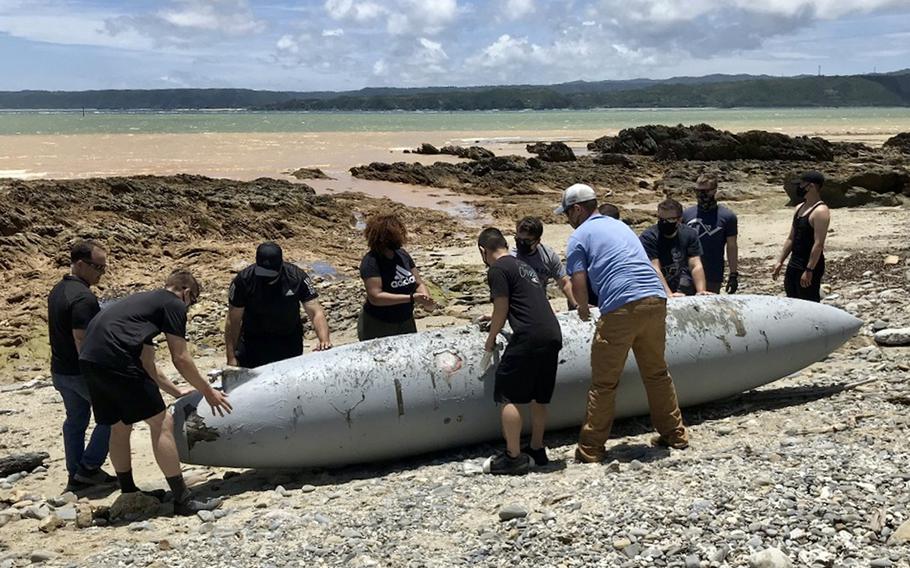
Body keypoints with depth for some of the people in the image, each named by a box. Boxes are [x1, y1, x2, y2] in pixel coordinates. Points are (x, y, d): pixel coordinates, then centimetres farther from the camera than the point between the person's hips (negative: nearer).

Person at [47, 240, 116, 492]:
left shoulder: (58, 290, 8)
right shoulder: (83, 297, -24)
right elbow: (82, 341, -26)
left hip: (60, 370, 9)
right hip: (82, 372, -9)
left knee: (75, 421, 18)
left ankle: (76, 476, 25)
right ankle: (89, 467, 8)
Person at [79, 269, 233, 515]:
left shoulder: (144, 300, 31)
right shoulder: (174, 304, 7)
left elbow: (145, 363, 33)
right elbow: (180, 358, 4)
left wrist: (176, 391, 37)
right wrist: (207, 391, 15)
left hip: (89, 358, 9)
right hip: (116, 359, -9)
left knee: (119, 427, 21)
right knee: (161, 423, -1)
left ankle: (129, 494, 32)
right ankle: (183, 500, 2)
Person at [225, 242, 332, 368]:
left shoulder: (296, 277, -21)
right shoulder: (244, 280, -21)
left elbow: (316, 312, -23)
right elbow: (233, 321, -13)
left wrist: (324, 340, -41)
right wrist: (231, 359, -15)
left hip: (289, 342, 1)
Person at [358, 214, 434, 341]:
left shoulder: (402, 254, 1)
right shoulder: (371, 261, -18)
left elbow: (418, 283, 6)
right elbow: (375, 297, -26)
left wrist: (426, 299, -16)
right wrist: (411, 298, -29)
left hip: (406, 324, 6)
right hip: (378, 326, -6)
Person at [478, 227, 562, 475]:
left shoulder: (497, 269, -2)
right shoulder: (524, 266, 25)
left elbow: (501, 309, -4)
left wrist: (490, 339, 11)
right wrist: (494, 322, 49)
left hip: (529, 337, -9)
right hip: (553, 334, 9)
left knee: (506, 396, -1)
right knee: (540, 396, 18)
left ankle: (514, 457, 0)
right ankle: (536, 450, 27)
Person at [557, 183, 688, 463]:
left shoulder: (579, 236, 6)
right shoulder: (620, 225, 26)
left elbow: (579, 285, -3)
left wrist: (583, 309, 18)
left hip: (621, 309, -6)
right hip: (656, 300, 6)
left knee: (604, 382, 2)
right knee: (657, 372, 21)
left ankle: (591, 449, 7)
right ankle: (674, 434, 30)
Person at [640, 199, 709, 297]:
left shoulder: (689, 234, 1)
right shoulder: (648, 237, -11)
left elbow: (696, 266, -6)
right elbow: (654, 269, -20)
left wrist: (701, 292, -21)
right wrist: (669, 294, -31)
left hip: (685, 292, 3)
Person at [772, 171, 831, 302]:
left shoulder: (820, 211, -16)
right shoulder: (800, 207, 12)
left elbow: (818, 244, -22)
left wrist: (809, 270, -25)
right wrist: (780, 262, 13)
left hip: (810, 266, -9)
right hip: (793, 264, 9)